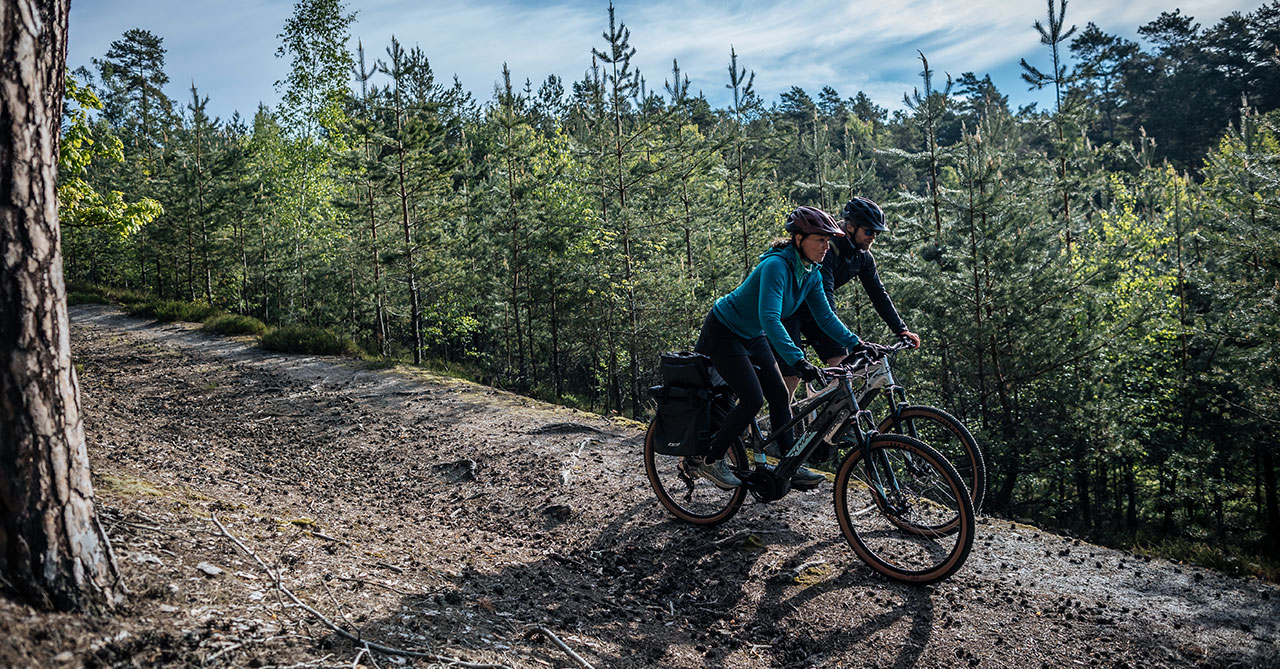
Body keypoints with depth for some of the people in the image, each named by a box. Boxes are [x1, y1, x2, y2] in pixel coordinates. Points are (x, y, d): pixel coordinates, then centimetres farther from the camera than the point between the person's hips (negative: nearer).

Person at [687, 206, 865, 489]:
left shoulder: (812, 274, -4)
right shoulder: (776, 265, -31)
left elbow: (825, 316, 2)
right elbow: (770, 318, -41)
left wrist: (857, 344, -10)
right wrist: (798, 361, -48)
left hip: (753, 336, 8)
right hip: (723, 332, -8)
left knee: (779, 395, 2)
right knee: (753, 399, -14)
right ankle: (708, 460, 0)